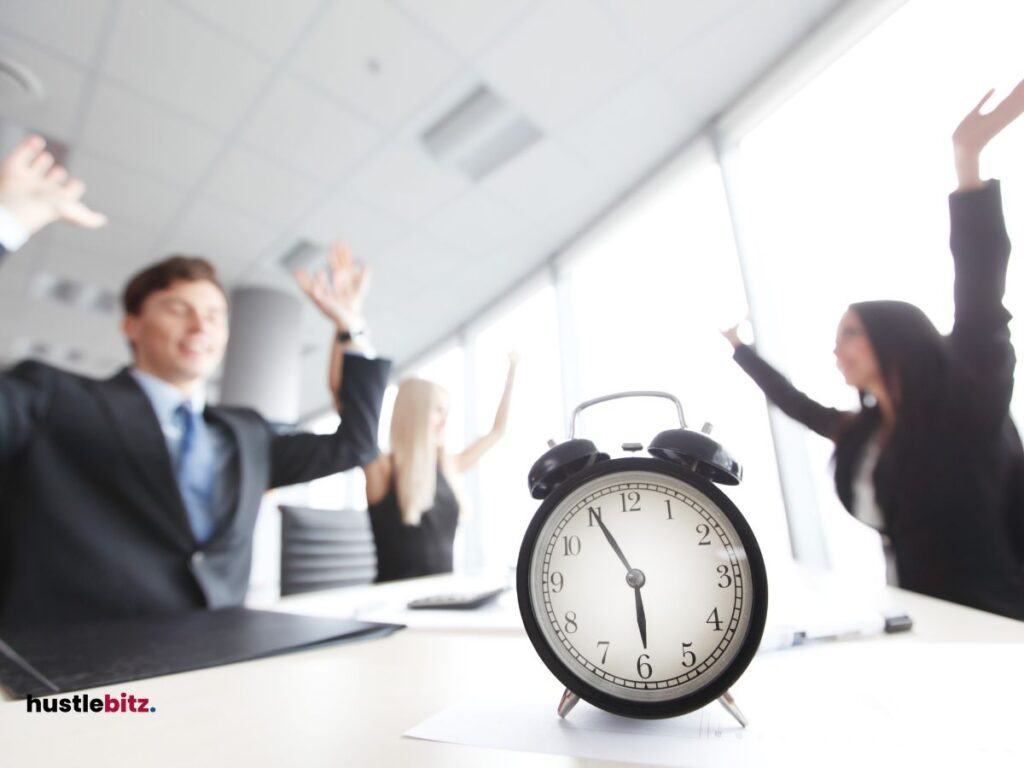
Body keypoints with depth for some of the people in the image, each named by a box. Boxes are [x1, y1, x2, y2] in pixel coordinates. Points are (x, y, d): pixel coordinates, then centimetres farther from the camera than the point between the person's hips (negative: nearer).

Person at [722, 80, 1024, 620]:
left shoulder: (964, 409, -10)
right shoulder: (864, 430, 7)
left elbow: (980, 306, -25)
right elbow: (797, 405, 22)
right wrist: (739, 348, 30)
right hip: (916, 620, 6)